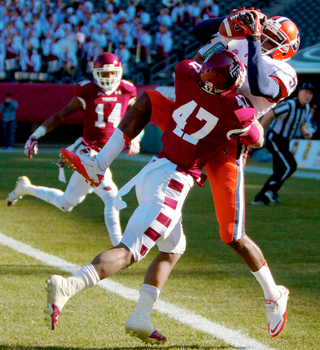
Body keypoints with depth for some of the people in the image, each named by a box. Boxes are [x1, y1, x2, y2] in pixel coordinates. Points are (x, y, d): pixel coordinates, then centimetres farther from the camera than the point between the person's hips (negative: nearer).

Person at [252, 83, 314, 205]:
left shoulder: (306, 108, 4)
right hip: (274, 139, -9)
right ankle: (271, 190, -2)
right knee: (290, 166, -17)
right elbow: (268, 115, -19)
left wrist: (305, 133, -3)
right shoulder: (289, 105, -22)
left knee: (280, 172, 8)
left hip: (284, 143, 9)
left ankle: (260, 198, 14)